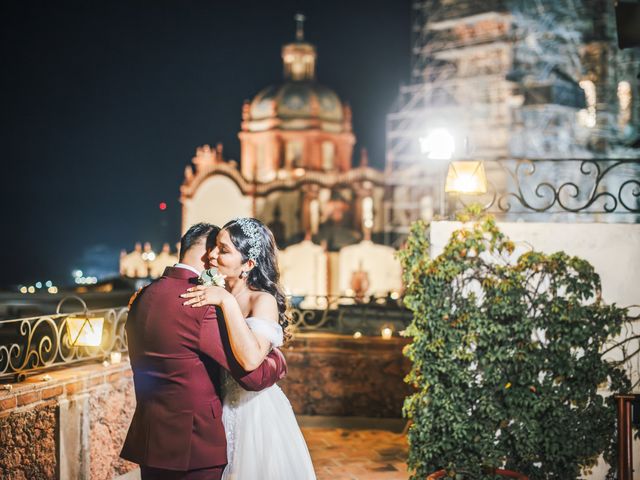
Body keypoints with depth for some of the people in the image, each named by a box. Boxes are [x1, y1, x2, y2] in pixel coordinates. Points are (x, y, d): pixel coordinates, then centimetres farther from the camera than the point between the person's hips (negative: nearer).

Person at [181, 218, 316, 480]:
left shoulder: (263, 300, -17)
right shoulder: (215, 294, 2)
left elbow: (251, 359, -33)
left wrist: (227, 301, -29)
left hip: (254, 411, -6)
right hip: (219, 408, 6)